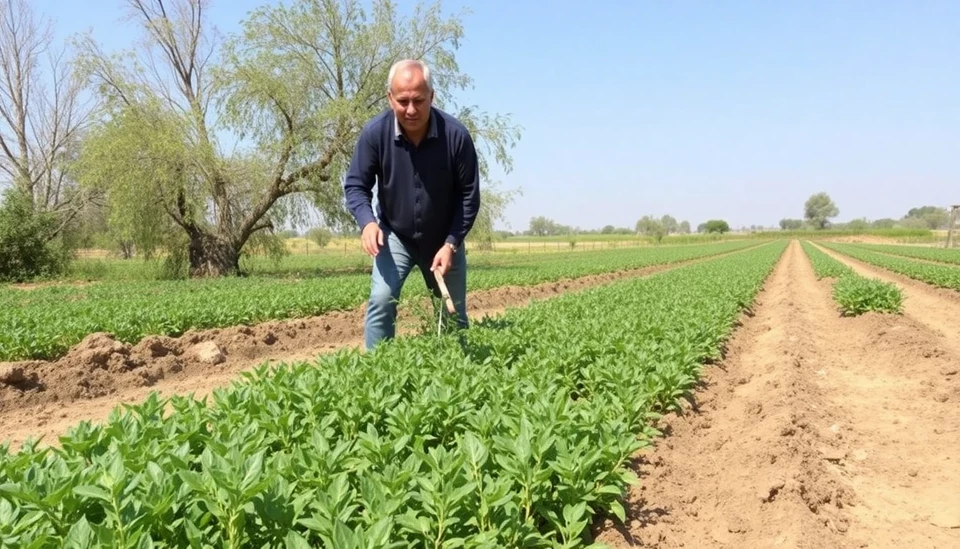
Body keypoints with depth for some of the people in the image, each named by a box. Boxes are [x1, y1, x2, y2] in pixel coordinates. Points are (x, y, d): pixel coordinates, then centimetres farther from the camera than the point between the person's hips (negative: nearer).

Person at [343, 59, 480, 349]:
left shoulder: (456, 134, -23)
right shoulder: (375, 132, -21)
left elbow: (469, 195, -13)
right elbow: (355, 185, -11)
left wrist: (451, 244, -19)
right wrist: (367, 222, -30)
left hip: (444, 239, 1)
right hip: (395, 235, 0)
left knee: (454, 315, 10)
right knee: (381, 301, -19)